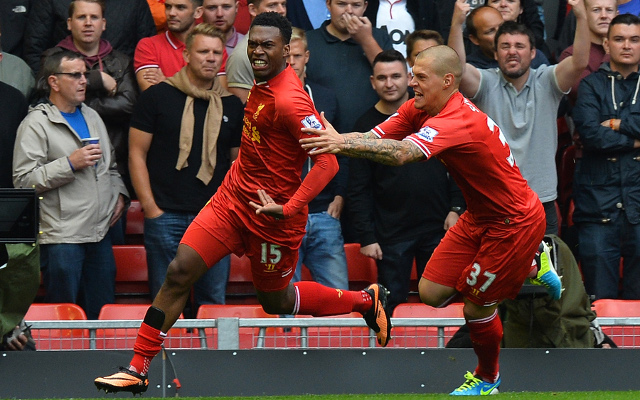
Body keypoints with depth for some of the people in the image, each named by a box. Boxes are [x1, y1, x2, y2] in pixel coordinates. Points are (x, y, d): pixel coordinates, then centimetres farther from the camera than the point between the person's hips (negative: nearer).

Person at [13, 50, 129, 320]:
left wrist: (119, 193, 13)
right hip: (62, 238, -7)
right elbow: (23, 180, -13)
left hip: (100, 234, 7)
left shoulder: (92, 117, 19)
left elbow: (110, 165, 32)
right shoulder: (36, 123, -5)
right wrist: (70, 164, -17)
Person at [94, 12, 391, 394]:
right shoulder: (263, 82, 3)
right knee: (179, 273, -6)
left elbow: (328, 162, -30)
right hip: (233, 197, 7)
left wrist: (288, 209, -34)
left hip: (272, 215, -7)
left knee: (275, 301, 13)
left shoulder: (289, 100, -25)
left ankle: (367, 300, 36)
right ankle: (137, 369, -2)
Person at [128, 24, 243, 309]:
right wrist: (149, 207, -6)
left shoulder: (231, 105, 11)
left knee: (214, 302, 3)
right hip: (166, 216, -3)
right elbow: (137, 153, 2)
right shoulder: (158, 97, 1)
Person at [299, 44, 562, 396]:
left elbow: (402, 153, -47)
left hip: (515, 222, -9)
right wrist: (333, 140, -31)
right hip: (479, 218, 9)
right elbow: (373, 138, -12)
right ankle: (531, 266, 23)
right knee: (431, 292, 5)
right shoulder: (417, 110, -3)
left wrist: (344, 142, -54)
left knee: (476, 307, 1)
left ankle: (487, 378, 32)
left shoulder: (458, 121, -32)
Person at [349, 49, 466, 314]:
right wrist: (366, 237, -6)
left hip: (438, 229, 1)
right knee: (391, 303, 1)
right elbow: (358, 190, 1)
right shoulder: (366, 126, 1)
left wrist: (456, 208, -2)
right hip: (391, 235, -1)